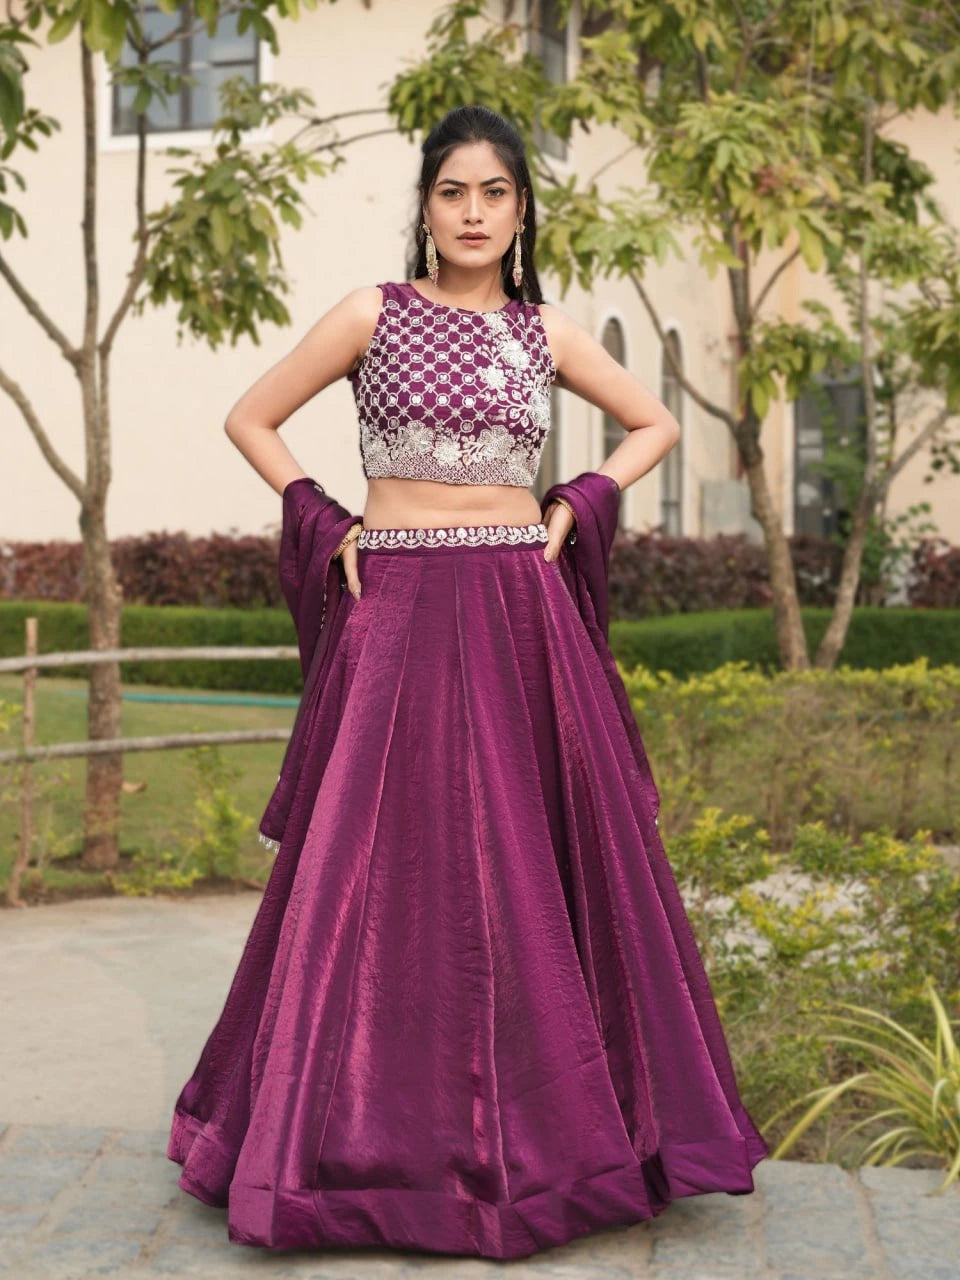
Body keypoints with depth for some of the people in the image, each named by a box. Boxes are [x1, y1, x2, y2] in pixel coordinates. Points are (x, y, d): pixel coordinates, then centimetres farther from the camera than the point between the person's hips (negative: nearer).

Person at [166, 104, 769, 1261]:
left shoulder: (546, 331, 9)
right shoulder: (371, 315, 3)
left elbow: (655, 425, 20)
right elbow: (249, 419, 8)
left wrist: (577, 508, 6)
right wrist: (325, 525, -2)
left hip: (524, 615, 2)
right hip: (400, 613, -2)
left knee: (536, 864, 5)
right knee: (391, 870, -1)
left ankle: (545, 1120, 19)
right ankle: (388, 1133, 12)